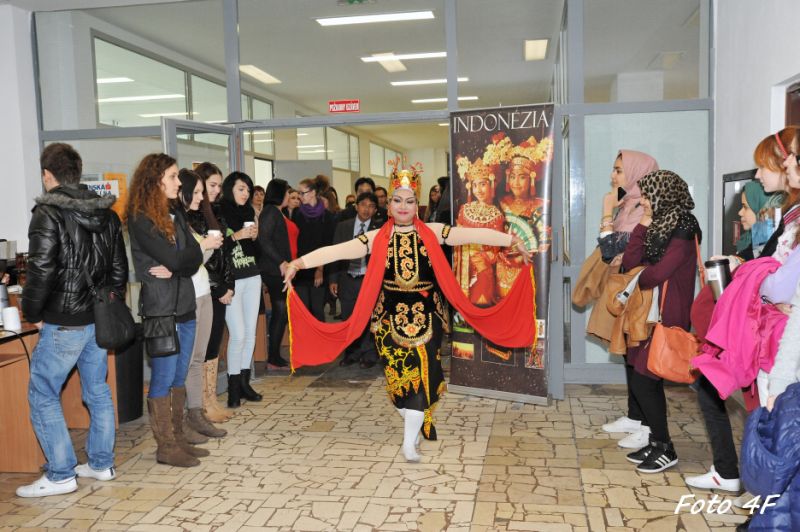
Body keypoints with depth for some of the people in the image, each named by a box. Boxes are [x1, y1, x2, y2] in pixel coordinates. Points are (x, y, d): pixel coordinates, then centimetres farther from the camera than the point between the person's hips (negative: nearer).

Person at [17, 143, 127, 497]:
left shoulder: (48, 213, -13)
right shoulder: (106, 214, 7)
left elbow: (41, 270, -19)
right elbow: (120, 268, 11)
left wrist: (32, 314, -6)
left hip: (63, 324, -7)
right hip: (101, 320, 7)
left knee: (42, 396, 5)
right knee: (97, 391, 15)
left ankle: (61, 475, 9)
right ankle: (101, 464, 25)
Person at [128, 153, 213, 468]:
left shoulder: (176, 215, 12)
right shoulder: (140, 219, -10)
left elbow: (193, 262, 3)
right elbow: (172, 257, -19)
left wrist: (174, 269, -17)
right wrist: (202, 247, -4)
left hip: (184, 306, 7)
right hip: (160, 310, -7)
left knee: (179, 378, 13)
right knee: (163, 379, 0)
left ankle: (178, 438, 23)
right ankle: (166, 447, 10)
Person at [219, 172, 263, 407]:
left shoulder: (248, 213, 12)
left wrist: (255, 236, -3)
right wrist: (236, 236, -17)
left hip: (252, 278, 6)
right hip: (231, 280, -6)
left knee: (250, 333, 8)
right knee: (238, 334, -7)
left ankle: (244, 382, 19)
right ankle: (233, 387, 6)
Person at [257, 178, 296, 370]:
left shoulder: (279, 213, 19)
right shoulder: (271, 211, -9)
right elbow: (263, 239, -19)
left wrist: (289, 263, 12)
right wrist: (281, 262, -21)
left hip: (282, 270, 9)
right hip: (275, 270, -9)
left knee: (280, 312, 11)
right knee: (280, 311, -7)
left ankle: (275, 356, 17)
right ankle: (273, 359, -1)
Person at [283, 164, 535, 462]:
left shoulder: (433, 233, -1)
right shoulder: (376, 239, -3)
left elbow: (474, 235, -5)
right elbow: (338, 251, -11)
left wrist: (512, 241, -12)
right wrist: (300, 263, -22)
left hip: (426, 315, 0)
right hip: (390, 316, 1)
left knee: (421, 372, -4)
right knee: (398, 373, 5)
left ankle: (410, 442, 4)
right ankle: (414, 424, 30)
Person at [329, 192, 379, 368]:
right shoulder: (343, 226, 6)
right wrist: (333, 279, 3)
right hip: (347, 279, 3)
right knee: (348, 318, 9)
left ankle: (369, 355, 17)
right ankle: (352, 353, 24)